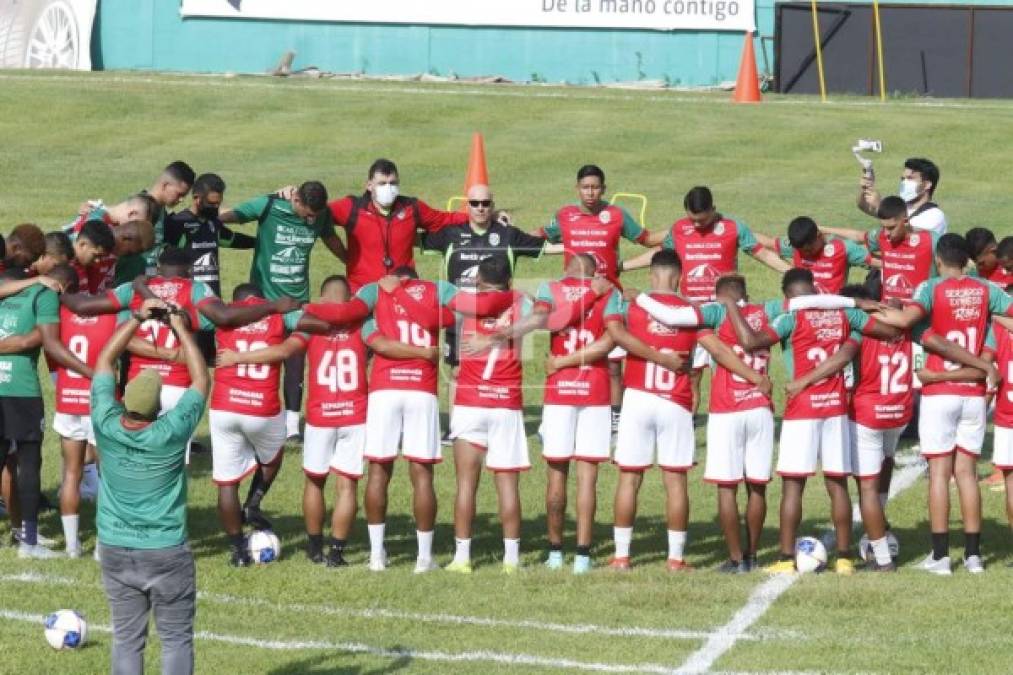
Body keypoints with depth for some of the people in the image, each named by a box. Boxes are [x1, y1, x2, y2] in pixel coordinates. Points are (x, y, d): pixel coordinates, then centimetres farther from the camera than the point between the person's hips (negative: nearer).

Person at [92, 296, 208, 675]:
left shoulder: (106, 426, -12)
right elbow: (201, 379, -5)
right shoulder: (171, 434, -18)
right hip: (167, 554, -3)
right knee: (176, 640, 6)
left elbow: (105, 360, 2)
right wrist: (181, 329, 2)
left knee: (126, 640, 9)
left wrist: (137, 318, 5)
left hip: (116, 553, 3)